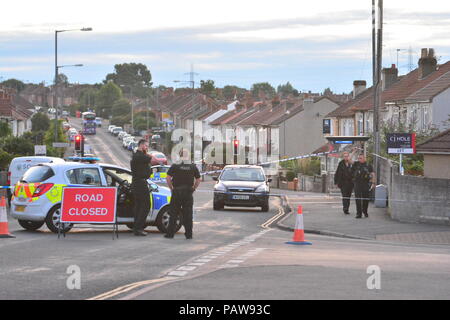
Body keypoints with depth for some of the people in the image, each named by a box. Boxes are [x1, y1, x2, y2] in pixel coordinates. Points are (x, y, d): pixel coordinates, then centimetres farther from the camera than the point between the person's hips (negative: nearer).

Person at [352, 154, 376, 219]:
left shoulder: (368, 166, 4)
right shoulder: (356, 164, 6)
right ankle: (359, 213, -5)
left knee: (366, 199, 8)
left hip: (366, 184, 0)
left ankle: (365, 211, 29)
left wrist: (373, 183, -5)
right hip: (357, 183, 0)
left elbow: (373, 174, 4)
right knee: (358, 199, -6)